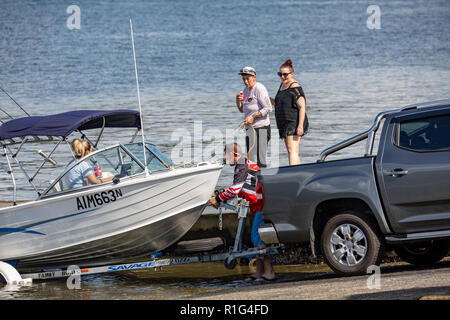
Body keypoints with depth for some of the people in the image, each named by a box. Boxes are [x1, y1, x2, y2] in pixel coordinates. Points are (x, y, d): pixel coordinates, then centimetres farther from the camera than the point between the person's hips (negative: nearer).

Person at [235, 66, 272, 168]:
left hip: (261, 128, -9)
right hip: (250, 128, 9)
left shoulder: (259, 88, -10)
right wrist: (238, 101, 3)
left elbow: (268, 109, -15)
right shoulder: (246, 90, 16)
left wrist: (253, 116, -20)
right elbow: (242, 110, 22)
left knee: (259, 160, -12)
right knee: (251, 160, 9)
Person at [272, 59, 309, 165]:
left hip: (294, 123, -10)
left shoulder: (295, 87, -13)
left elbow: (302, 107, -18)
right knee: (291, 152, 12)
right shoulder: (282, 85, 15)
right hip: (285, 124, 10)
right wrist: (270, 100, 6)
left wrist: (300, 126, -23)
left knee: (292, 151, -17)